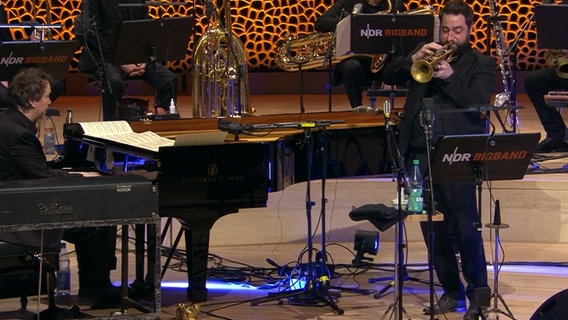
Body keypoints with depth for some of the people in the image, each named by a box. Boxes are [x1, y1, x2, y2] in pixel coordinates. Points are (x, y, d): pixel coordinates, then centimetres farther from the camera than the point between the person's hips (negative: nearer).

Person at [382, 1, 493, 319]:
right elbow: (389, 76, 7)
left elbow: (478, 105, -10)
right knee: (433, 228, 8)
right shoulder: (427, 53, 16)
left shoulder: (482, 65, 5)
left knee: (465, 227, -9)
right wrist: (414, 58, -10)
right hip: (420, 154, 5)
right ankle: (451, 292, 19)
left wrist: (450, 77, -19)